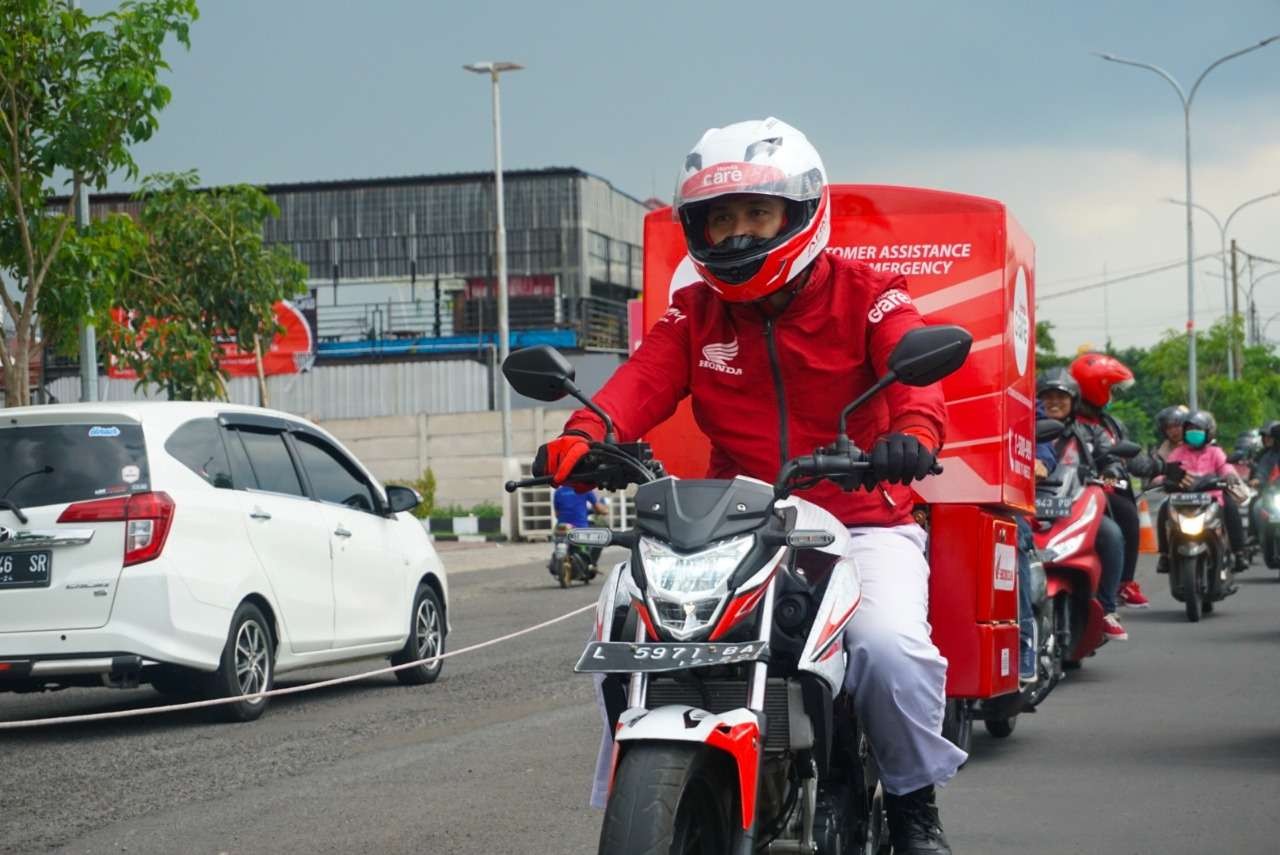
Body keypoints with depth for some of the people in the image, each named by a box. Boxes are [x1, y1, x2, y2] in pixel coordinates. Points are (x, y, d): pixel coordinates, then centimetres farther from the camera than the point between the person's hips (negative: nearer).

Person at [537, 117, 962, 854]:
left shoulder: (867, 296, 1)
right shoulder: (693, 316, 10)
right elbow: (644, 380, -7)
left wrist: (914, 431, -42)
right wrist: (585, 434, -30)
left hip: (859, 524, -3)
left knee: (890, 645, -29)